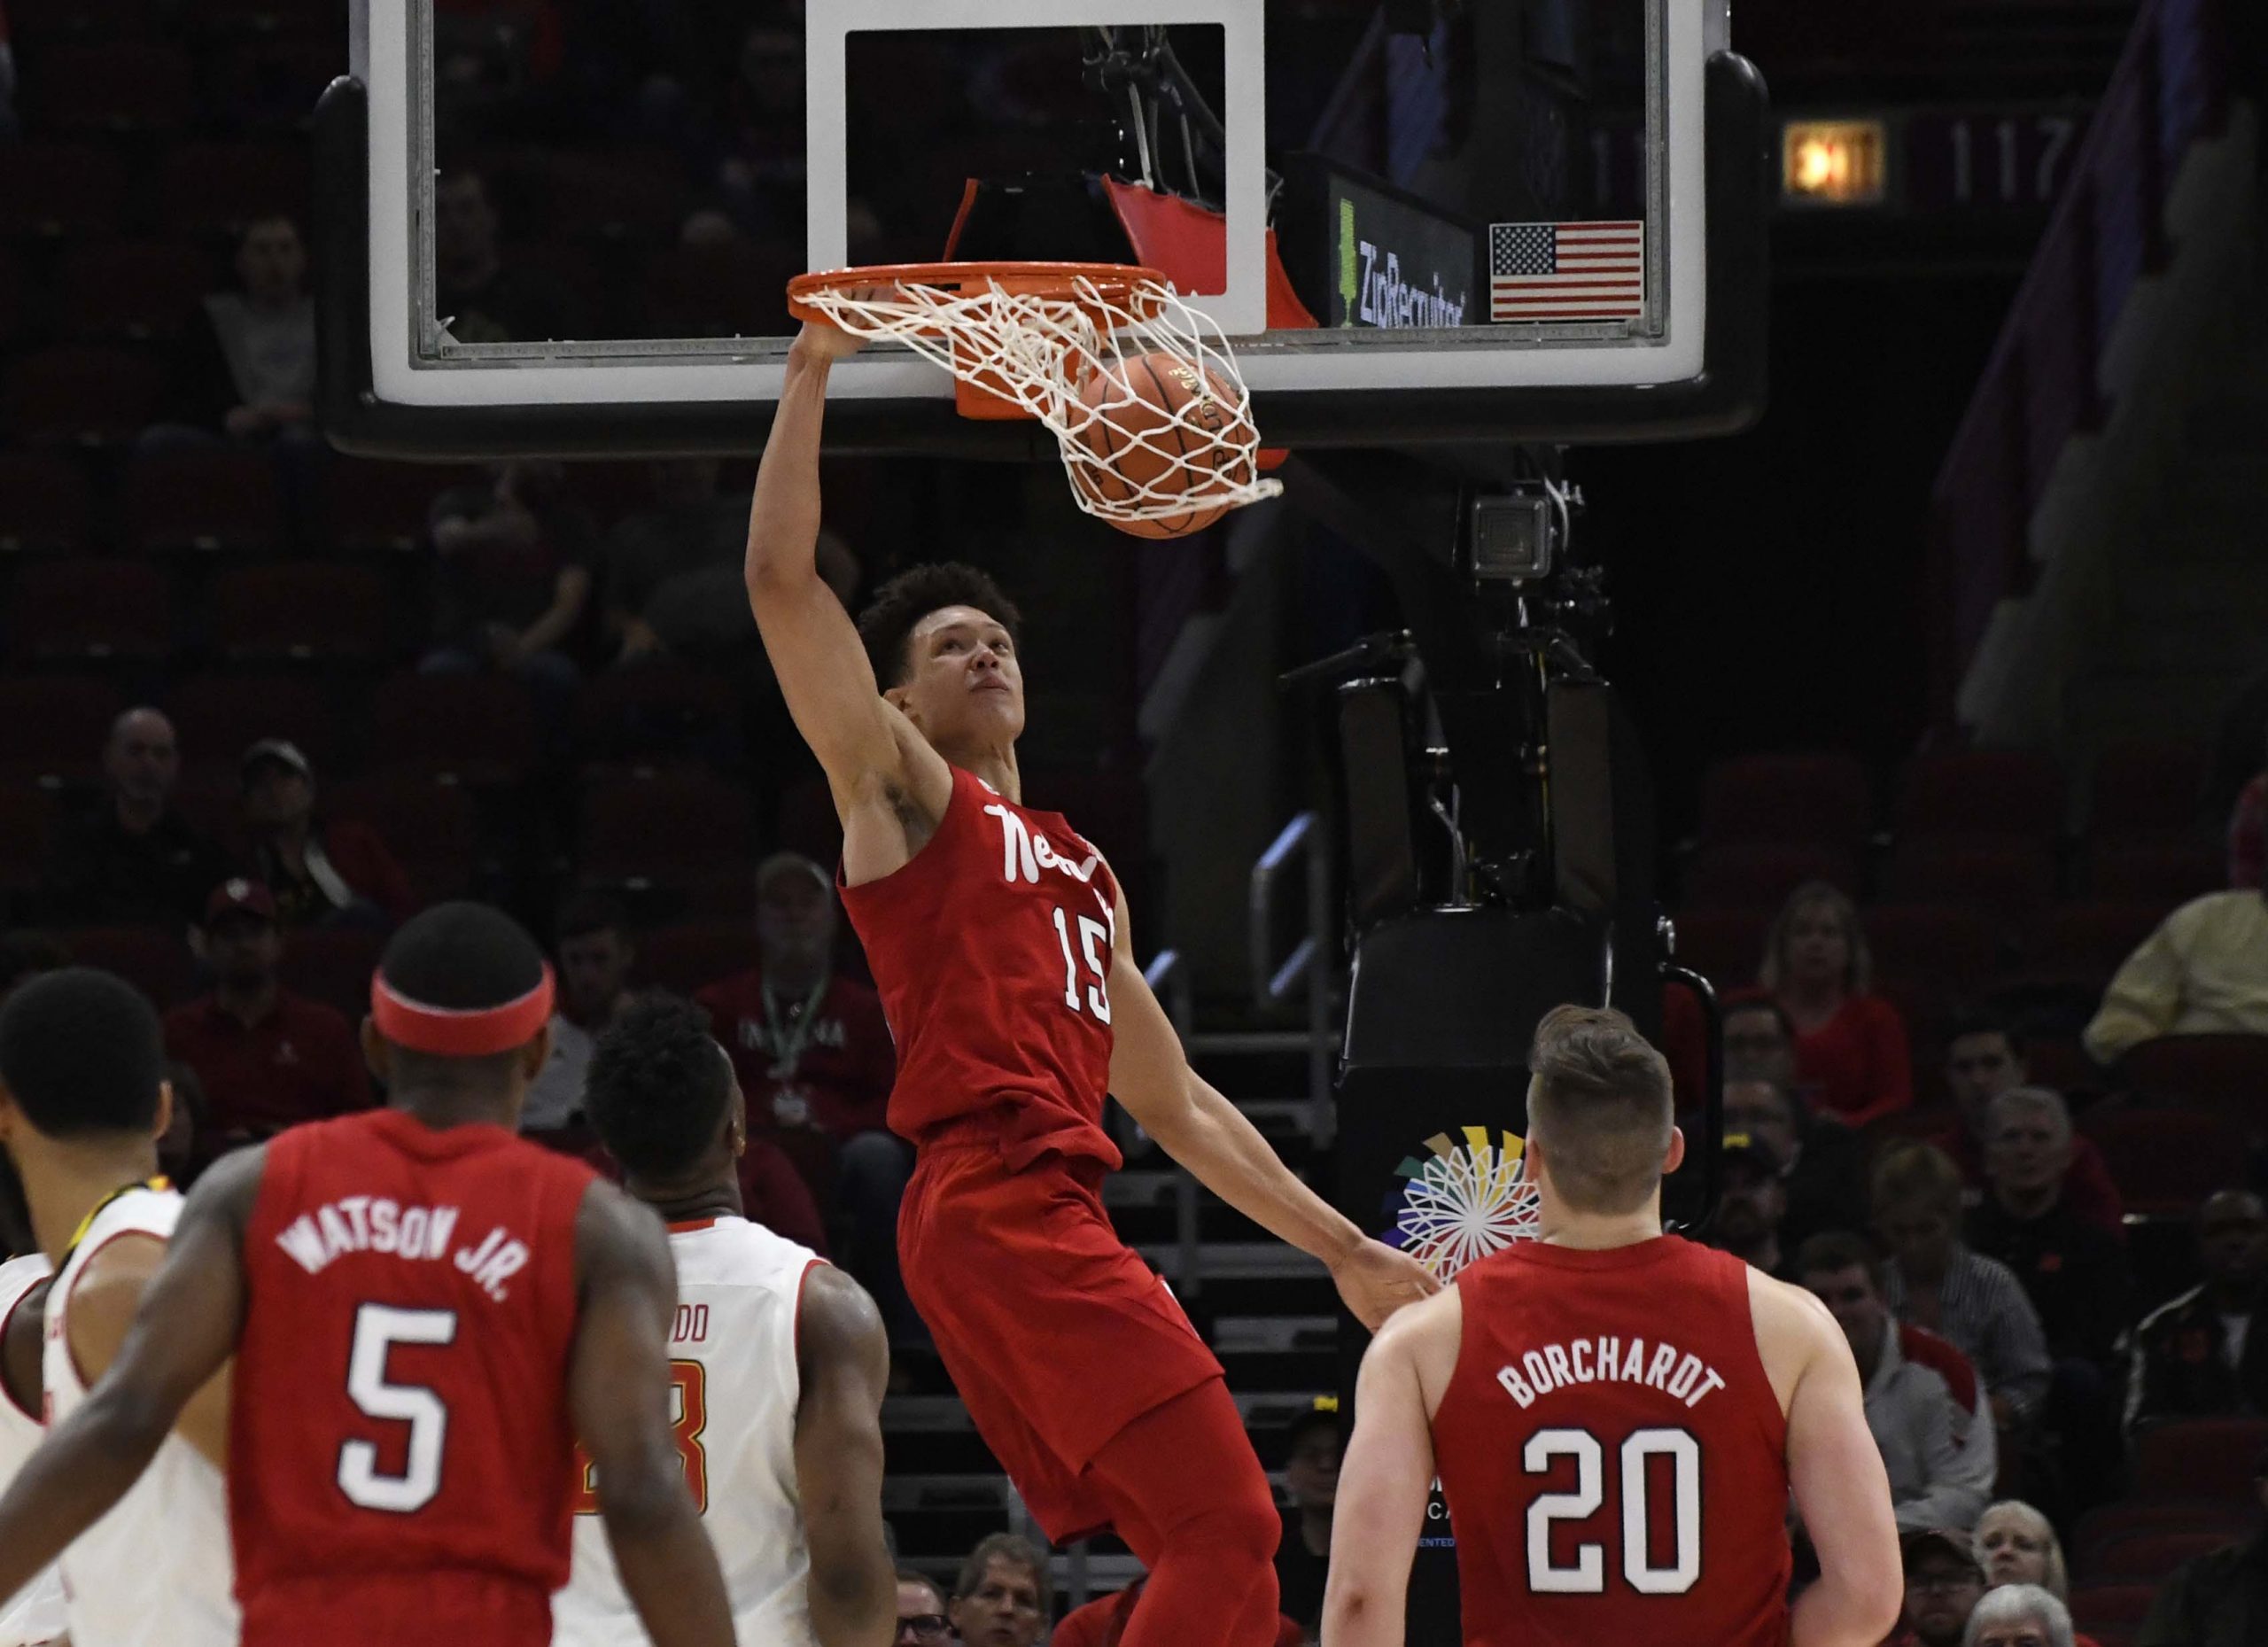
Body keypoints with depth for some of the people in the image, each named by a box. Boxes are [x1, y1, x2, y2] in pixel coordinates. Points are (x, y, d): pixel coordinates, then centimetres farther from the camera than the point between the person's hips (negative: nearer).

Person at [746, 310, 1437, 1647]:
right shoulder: (899, 789, 10)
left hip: (1063, 1215, 8)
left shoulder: (1084, 872, 31)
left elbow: (1174, 1102, 32)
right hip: (993, 1202, -8)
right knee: (1225, 1524, -18)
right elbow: (782, 579, -2)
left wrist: (1343, 1250, 29)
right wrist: (811, 376, -2)